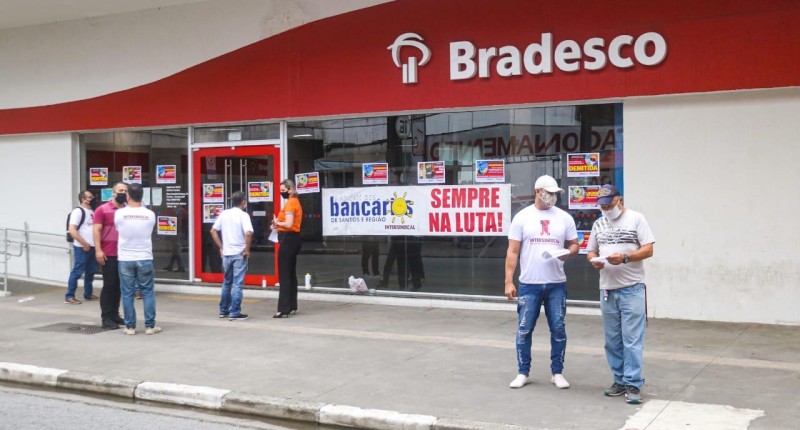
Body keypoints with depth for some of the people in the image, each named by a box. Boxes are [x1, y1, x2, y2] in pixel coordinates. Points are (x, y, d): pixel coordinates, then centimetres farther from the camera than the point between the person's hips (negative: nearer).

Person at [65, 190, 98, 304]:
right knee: (77, 272, -5)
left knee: (91, 272, 13)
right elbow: (72, 230, -17)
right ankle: (69, 296, 1)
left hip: (93, 247, 8)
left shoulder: (92, 212, 14)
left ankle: (88, 294, 22)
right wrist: (84, 244, -16)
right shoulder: (78, 211, -10)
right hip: (82, 247, -8)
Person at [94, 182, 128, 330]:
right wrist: (98, 250, -14)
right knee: (109, 285, -2)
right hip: (109, 254, -5)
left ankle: (115, 314, 17)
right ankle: (106, 317, 3)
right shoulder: (102, 209, -2)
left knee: (119, 286, 8)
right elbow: (96, 230, -6)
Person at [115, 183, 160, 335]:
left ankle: (130, 326, 9)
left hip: (125, 259, 0)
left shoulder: (119, 213, -6)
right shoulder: (150, 214, -3)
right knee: (148, 293, 7)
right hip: (145, 259, 1)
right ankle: (150, 326, 8)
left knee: (127, 294, 6)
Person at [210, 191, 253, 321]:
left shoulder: (224, 214, 5)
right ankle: (235, 313, -1)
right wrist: (247, 250, -13)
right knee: (237, 284, -1)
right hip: (239, 254, -5)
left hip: (226, 254, 5)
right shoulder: (243, 215, -11)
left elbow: (213, 231, 9)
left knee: (227, 283, 18)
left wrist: (221, 247, 12)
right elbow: (248, 233, -25)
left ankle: (223, 310, 24)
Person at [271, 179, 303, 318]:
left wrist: (277, 222, -9)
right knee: (291, 274, 15)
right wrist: (278, 225, 7)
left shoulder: (290, 203, -15)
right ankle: (292, 306, 20)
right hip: (294, 238, 11)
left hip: (288, 239, -11)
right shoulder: (296, 202, 17)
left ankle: (283, 310, -9)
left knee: (284, 275, -9)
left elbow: (288, 224, -26)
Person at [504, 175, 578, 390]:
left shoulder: (564, 218, 6)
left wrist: (568, 253, -13)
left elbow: (574, 244, 12)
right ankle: (523, 372, 17)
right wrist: (509, 281, -8)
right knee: (524, 330, 4)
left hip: (557, 285, 2)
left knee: (558, 329, 6)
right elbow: (512, 252, -2)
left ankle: (557, 372, 19)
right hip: (529, 285, -2)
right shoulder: (522, 217, -1)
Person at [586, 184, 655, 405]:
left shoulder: (636, 219, -1)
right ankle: (620, 380, 19)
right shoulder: (598, 224, 14)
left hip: (632, 289, -5)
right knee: (612, 340, 9)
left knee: (632, 339, -6)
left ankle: (633, 385, -1)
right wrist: (594, 260, -5)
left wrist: (624, 258, -21)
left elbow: (648, 250, -6)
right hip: (607, 289, 5)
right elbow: (591, 251, 19)